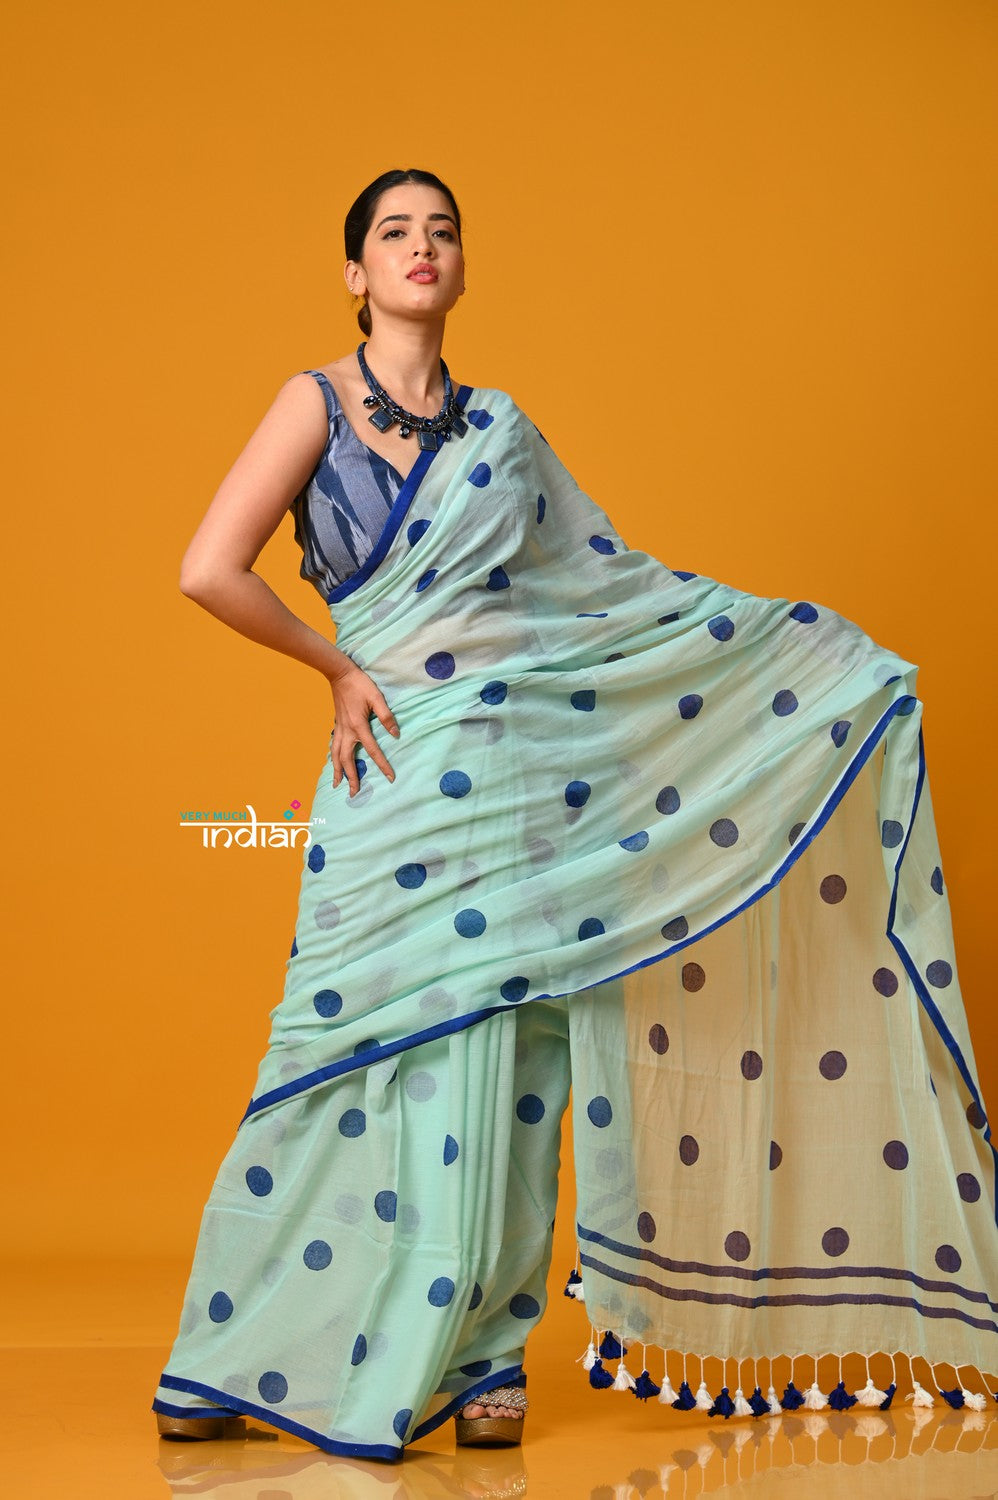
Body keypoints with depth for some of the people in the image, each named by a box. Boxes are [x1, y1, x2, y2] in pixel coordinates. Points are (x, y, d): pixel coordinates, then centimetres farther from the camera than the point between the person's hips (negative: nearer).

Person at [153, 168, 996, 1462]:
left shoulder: (499, 428, 13)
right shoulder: (318, 404, 2)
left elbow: (615, 580, 17)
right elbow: (209, 571, -8)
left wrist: (809, 649, 17)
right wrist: (338, 666, -1)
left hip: (532, 767, 3)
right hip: (406, 778, -3)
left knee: (501, 1063, 1)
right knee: (386, 1058, -3)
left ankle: (480, 1354, 13)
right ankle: (242, 1361, 11)